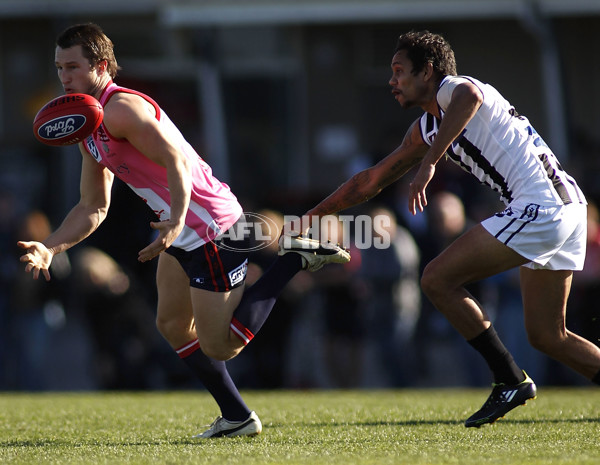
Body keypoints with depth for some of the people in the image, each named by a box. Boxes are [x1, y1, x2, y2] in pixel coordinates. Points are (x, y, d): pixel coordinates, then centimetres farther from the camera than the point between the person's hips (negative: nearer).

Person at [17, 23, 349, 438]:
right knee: (173, 324, 15)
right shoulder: (89, 127, 13)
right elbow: (93, 208, 16)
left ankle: (295, 257, 0)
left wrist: (175, 222, -43)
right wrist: (50, 248, 3)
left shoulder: (120, 109, -18)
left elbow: (177, 161, -29)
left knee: (219, 346, -6)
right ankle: (237, 418, 22)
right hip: (184, 232, 10)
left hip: (212, 229, -10)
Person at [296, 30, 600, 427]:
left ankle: (511, 380, -5)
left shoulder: (451, 89, -3)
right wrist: (312, 216, 33)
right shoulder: (426, 128, 24)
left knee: (437, 280, -7)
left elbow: (469, 96, -31)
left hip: (538, 205, -10)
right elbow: (371, 181, 32)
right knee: (547, 336, 11)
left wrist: (429, 162, -32)